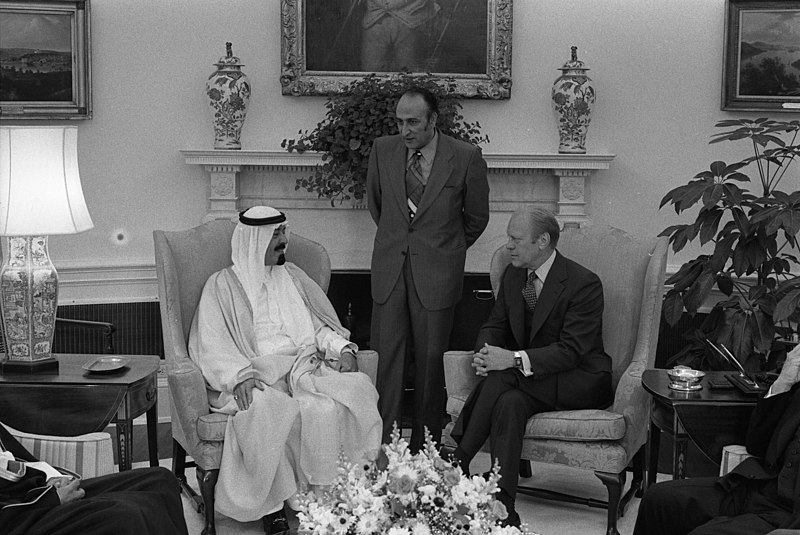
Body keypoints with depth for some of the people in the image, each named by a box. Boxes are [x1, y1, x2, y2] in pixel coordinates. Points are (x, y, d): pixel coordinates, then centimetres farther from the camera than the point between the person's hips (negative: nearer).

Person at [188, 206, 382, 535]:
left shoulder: (293, 276, 23)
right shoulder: (223, 285, 8)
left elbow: (320, 325, 23)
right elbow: (211, 345, -2)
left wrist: (342, 348, 1)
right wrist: (239, 374, -20)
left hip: (305, 369, 4)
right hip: (257, 377, -4)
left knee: (357, 388, -27)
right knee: (268, 411, -38)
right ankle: (272, 505, -25)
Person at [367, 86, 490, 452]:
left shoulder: (465, 157, -5)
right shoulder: (383, 150, 3)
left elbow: (476, 218, 9)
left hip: (436, 274, -2)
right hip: (389, 270, 2)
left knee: (430, 361, 3)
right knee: (388, 358, 0)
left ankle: (425, 448, 13)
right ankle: (384, 447, 5)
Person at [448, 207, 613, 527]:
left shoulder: (584, 284, -16)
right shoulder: (512, 276, 7)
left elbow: (571, 350, -23)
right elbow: (494, 325, 10)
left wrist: (514, 359, -34)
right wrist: (485, 352, -15)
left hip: (579, 379, -6)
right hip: (528, 380, 6)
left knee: (501, 378, -31)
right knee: (509, 403, -30)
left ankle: (459, 463, -24)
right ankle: (502, 510, -33)